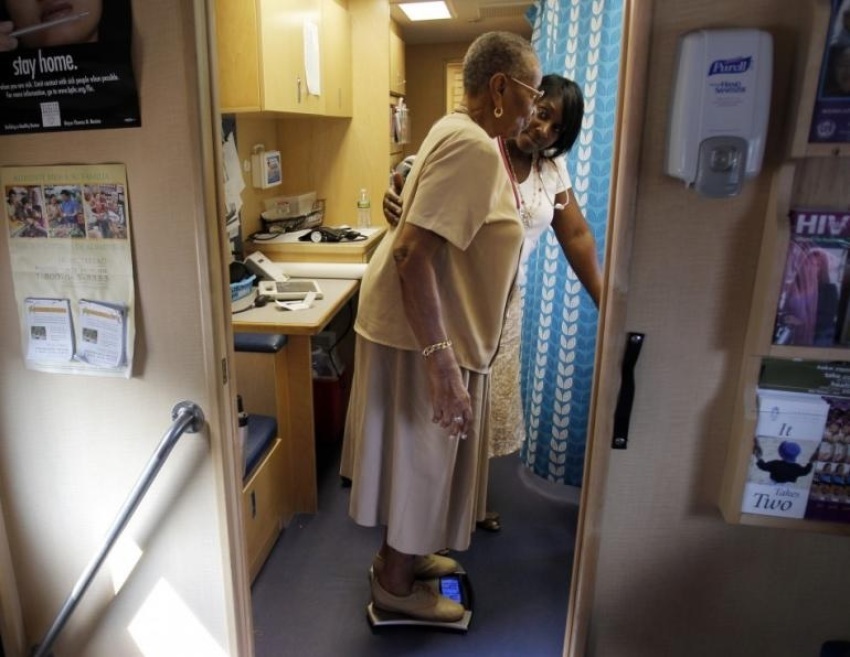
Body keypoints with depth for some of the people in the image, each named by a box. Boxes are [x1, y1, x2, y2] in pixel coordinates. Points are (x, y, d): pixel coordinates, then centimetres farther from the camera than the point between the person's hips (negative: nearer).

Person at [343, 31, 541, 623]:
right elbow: (412, 255, -31)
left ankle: (404, 552, 43)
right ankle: (395, 584, 30)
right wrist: (440, 363, -33)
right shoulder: (472, 148, -22)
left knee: (423, 457, 22)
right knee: (420, 459, 7)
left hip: (436, 330, 10)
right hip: (423, 336, -10)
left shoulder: (465, 136, 11)